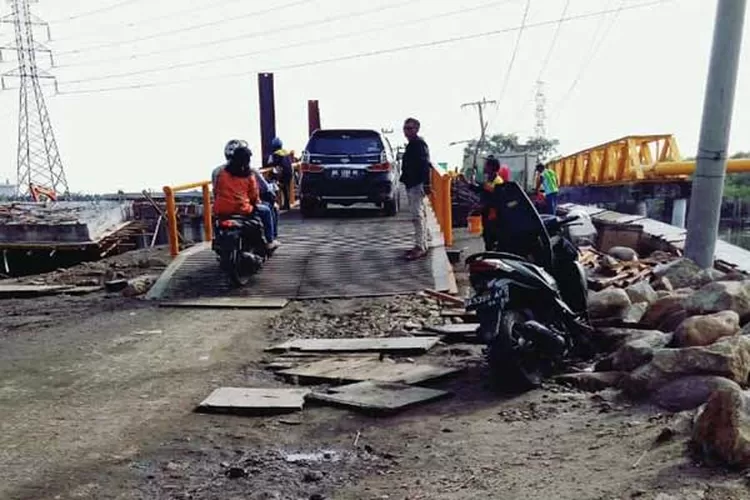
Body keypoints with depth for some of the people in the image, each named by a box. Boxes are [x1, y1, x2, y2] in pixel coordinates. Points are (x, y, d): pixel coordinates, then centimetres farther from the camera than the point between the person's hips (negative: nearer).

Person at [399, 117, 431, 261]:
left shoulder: (419, 144, -12)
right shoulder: (412, 145, 20)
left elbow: (425, 165, -22)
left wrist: (426, 183, -28)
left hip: (417, 185, -11)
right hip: (412, 185, 11)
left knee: (418, 216, -12)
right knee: (420, 216, 15)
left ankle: (420, 247, -11)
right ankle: (423, 244, 24)